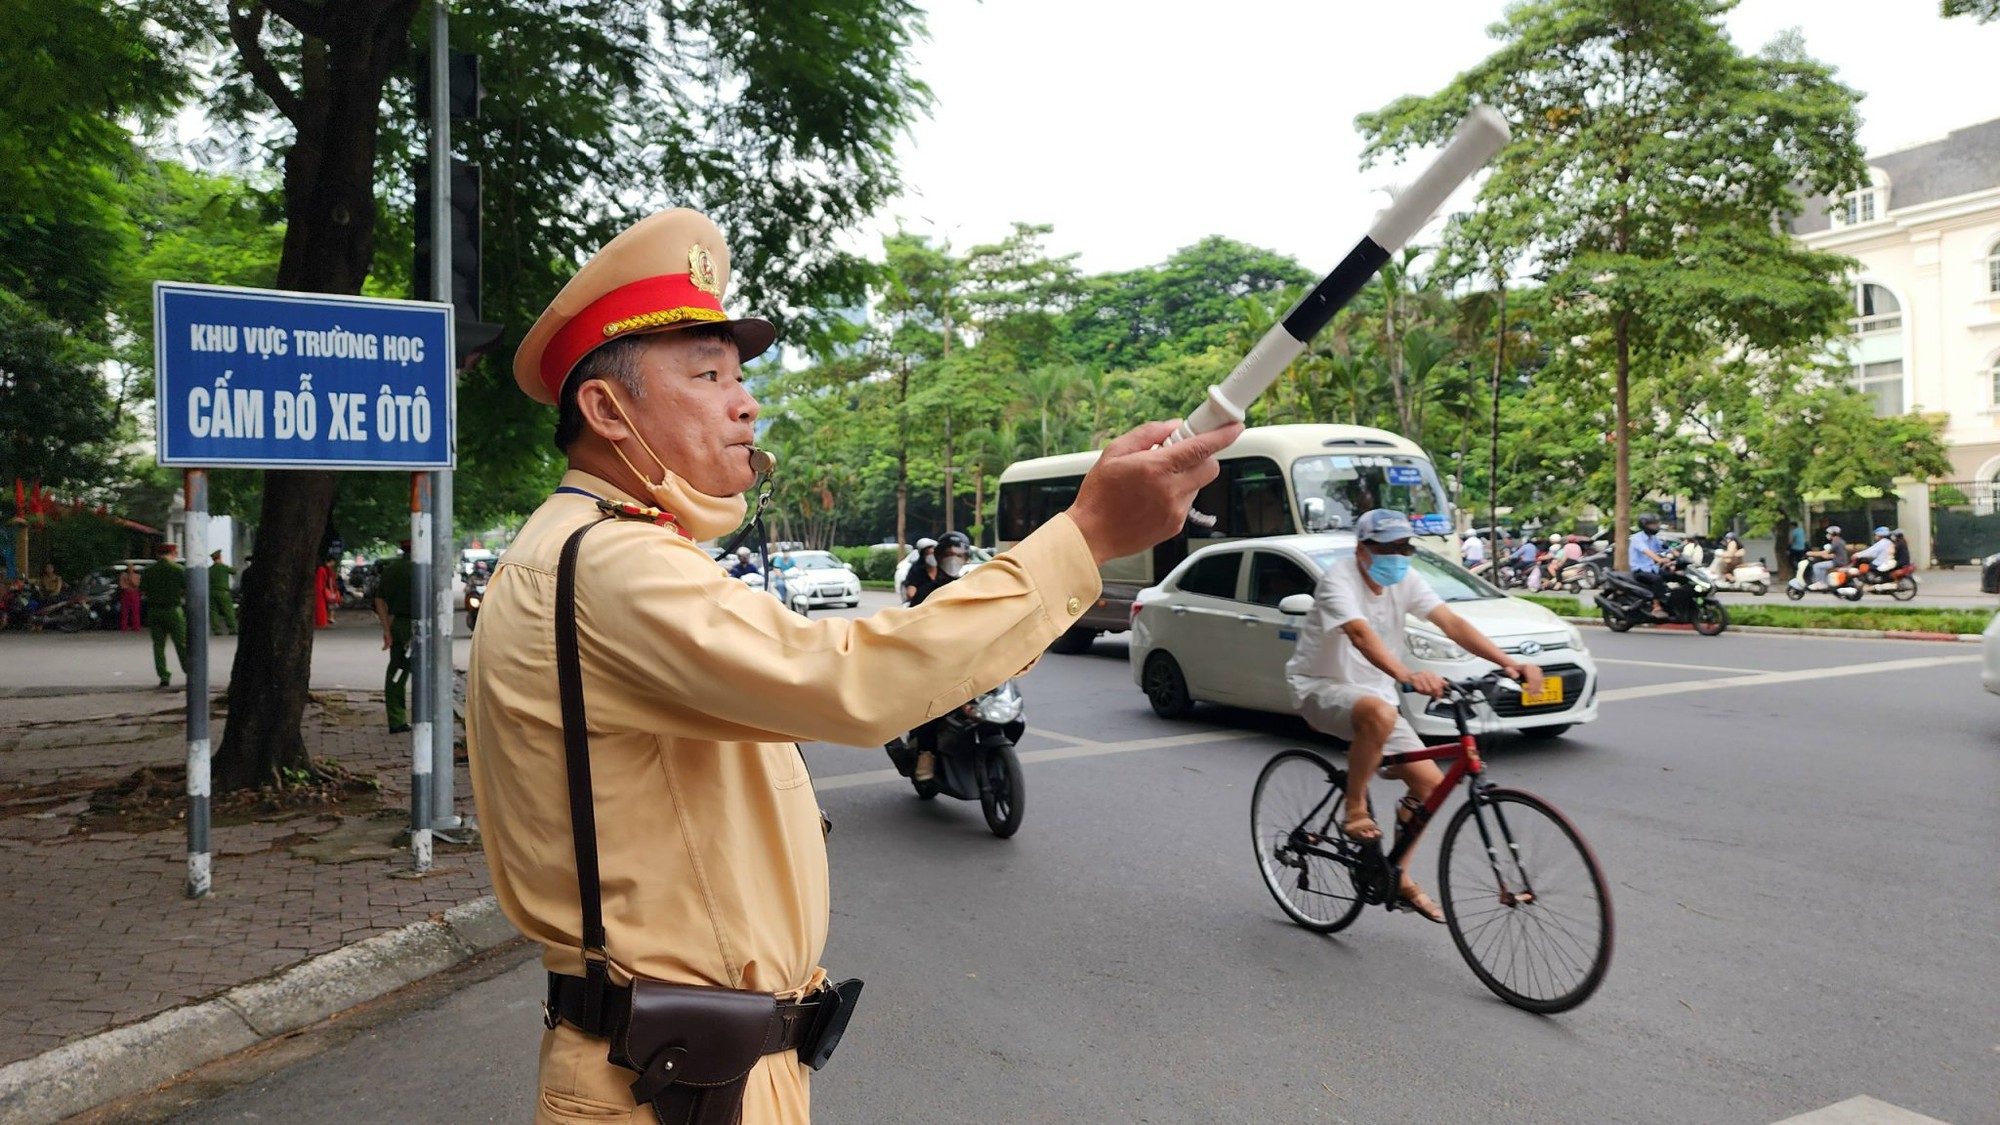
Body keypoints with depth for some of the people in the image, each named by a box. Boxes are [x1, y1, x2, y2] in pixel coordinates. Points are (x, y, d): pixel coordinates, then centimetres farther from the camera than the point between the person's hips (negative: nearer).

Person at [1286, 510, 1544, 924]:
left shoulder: (1406, 581, -3)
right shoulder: (1340, 578, -21)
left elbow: (1452, 624, -16)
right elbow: (1360, 633, -40)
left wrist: (1508, 663, -31)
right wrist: (1407, 676, -56)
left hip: (1374, 691, 7)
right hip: (1321, 687, -7)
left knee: (1430, 783, -3)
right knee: (1379, 713, -40)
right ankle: (1354, 810, -19)